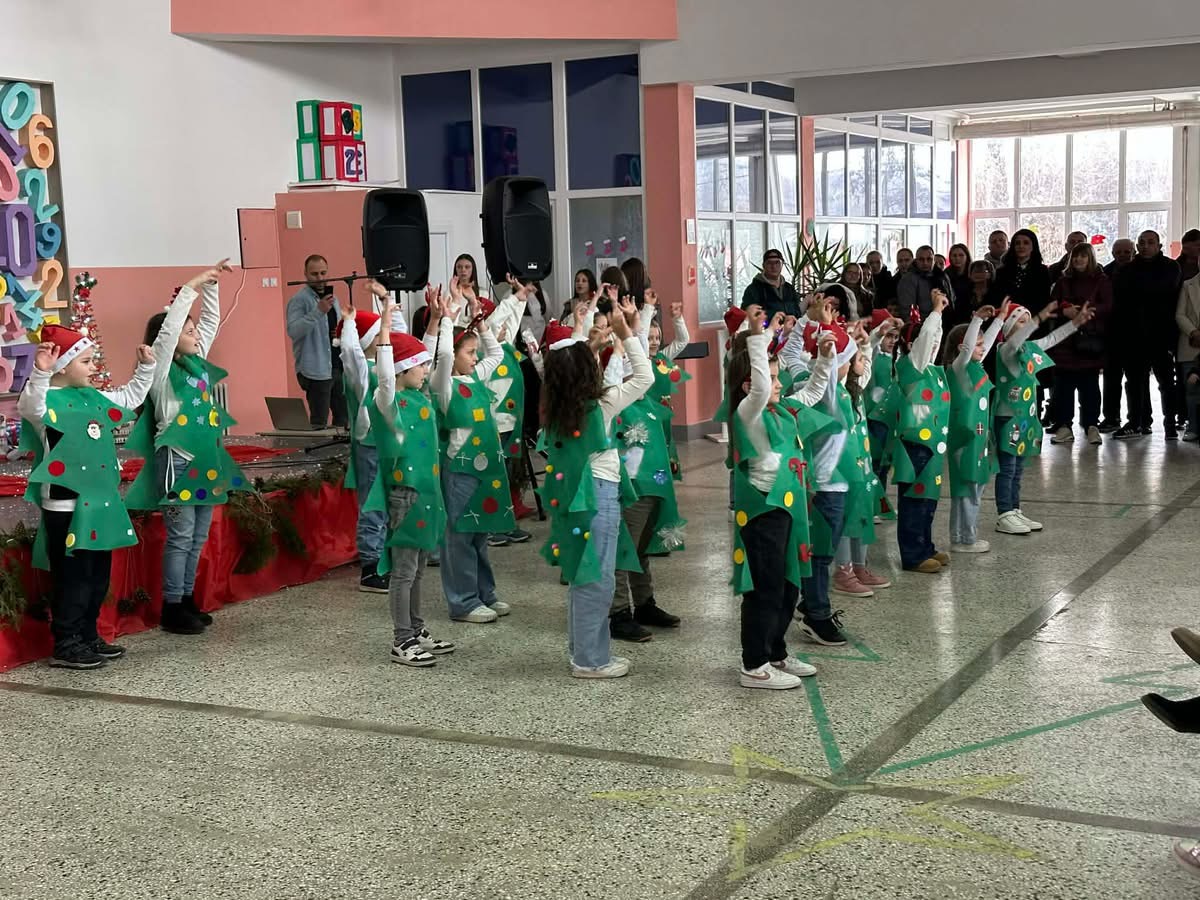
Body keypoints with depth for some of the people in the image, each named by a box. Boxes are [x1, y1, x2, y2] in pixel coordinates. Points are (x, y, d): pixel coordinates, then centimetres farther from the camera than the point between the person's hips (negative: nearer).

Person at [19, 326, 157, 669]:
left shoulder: (94, 397, 12)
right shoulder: (49, 399, -12)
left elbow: (129, 399, 29)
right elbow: (31, 406, -36)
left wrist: (146, 368, 21)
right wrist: (40, 373, -51)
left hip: (99, 502, 9)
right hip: (67, 506, -9)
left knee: (98, 575, 15)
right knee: (72, 577, -4)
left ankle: (88, 637, 27)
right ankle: (65, 646, 4)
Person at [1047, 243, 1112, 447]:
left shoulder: (1101, 281, 5)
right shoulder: (1064, 281, 15)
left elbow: (1107, 306, -5)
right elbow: (1052, 305, 8)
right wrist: (1065, 311, -12)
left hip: (1090, 339, -3)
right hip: (1065, 340, 3)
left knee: (1089, 384, -1)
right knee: (1063, 384, 0)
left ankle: (1092, 426, 4)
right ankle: (1064, 426, 5)